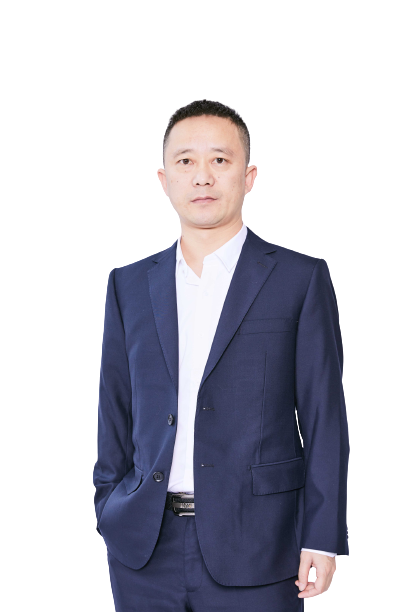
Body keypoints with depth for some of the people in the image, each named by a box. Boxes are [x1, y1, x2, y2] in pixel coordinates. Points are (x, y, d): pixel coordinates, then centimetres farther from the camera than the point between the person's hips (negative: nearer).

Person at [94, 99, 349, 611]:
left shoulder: (301, 279, 1)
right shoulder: (128, 285, 10)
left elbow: (324, 418, -2)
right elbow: (115, 415, 12)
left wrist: (322, 538, -6)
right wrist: (109, 518, 9)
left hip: (252, 552, -3)